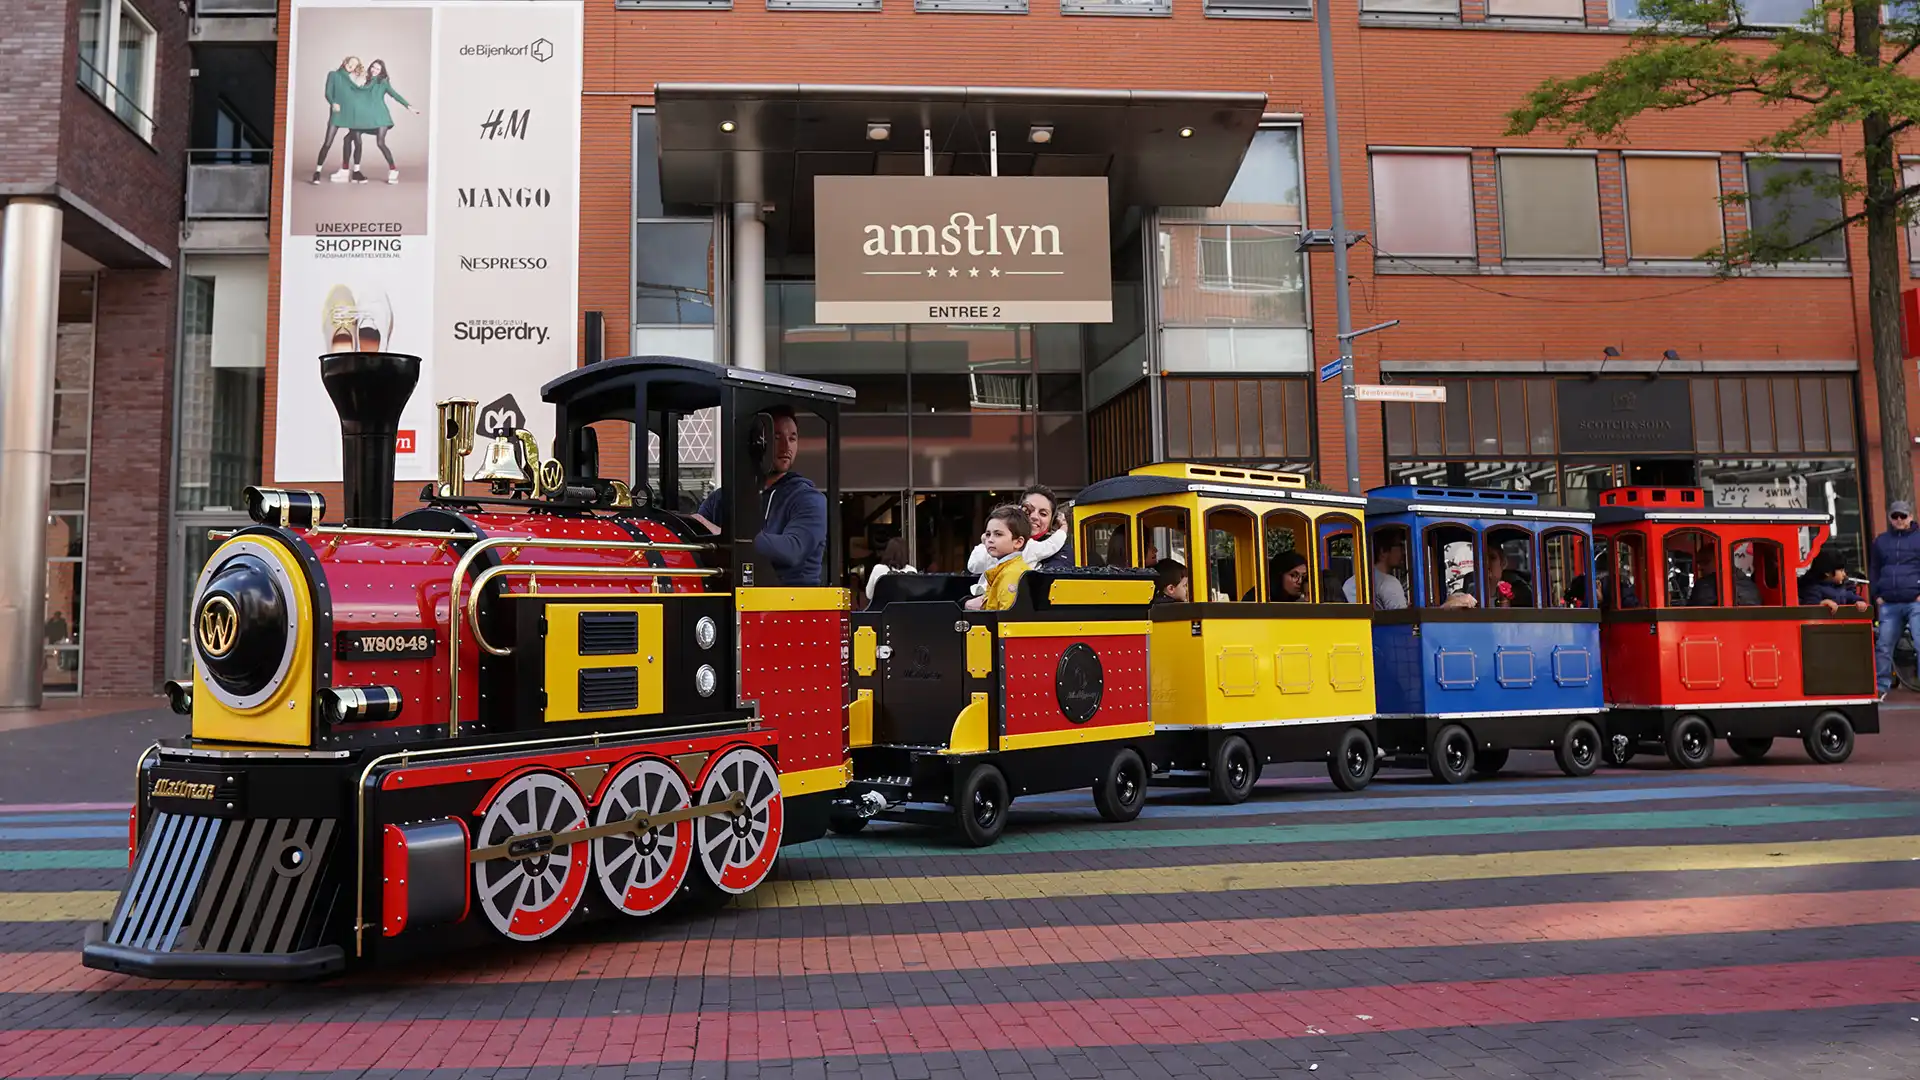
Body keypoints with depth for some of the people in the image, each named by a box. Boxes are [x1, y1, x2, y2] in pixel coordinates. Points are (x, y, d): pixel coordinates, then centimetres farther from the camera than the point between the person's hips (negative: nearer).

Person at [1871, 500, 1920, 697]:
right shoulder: (1880, 541, 16)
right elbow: (1873, 570, 22)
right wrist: (1876, 595, 11)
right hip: (1889, 605, 4)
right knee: (1883, 646, 5)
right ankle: (1881, 686, 12)